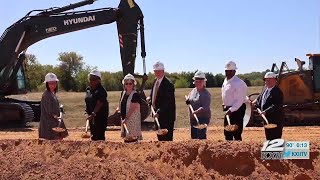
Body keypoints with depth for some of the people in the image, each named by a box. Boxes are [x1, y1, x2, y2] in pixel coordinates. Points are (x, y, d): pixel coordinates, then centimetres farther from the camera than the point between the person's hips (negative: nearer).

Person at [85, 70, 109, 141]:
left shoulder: (101, 91, -16)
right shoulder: (88, 89, 9)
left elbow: (99, 104, -23)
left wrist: (93, 114, -32)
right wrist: (89, 113, 16)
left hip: (100, 116, -8)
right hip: (91, 116, 8)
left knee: (99, 136, -9)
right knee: (93, 135, 13)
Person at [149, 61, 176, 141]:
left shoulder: (168, 84, -17)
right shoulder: (155, 81, 10)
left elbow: (168, 102, -22)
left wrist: (159, 112, -27)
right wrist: (151, 101, 4)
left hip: (166, 115, -8)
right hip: (157, 113, 9)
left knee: (167, 138, -5)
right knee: (160, 136, 16)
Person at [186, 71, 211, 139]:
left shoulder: (206, 93, -13)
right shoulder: (193, 91, 11)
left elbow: (204, 108, -22)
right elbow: (188, 100, 24)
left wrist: (195, 112, -32)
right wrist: (188, 101, 0)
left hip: (203, 118, -8)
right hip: (193, 118, 8)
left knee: (201, 136, -13)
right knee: (194, 136, 14)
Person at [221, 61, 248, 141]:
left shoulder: (239, 83, -18)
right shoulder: (225, 81, 10)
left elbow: (239, 101, -21)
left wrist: (231, 110, -27)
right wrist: (225, 105, 14)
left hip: (237, 110, -9)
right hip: (228, 110, 9)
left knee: (236, 134, -6)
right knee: (227, 133, 15)